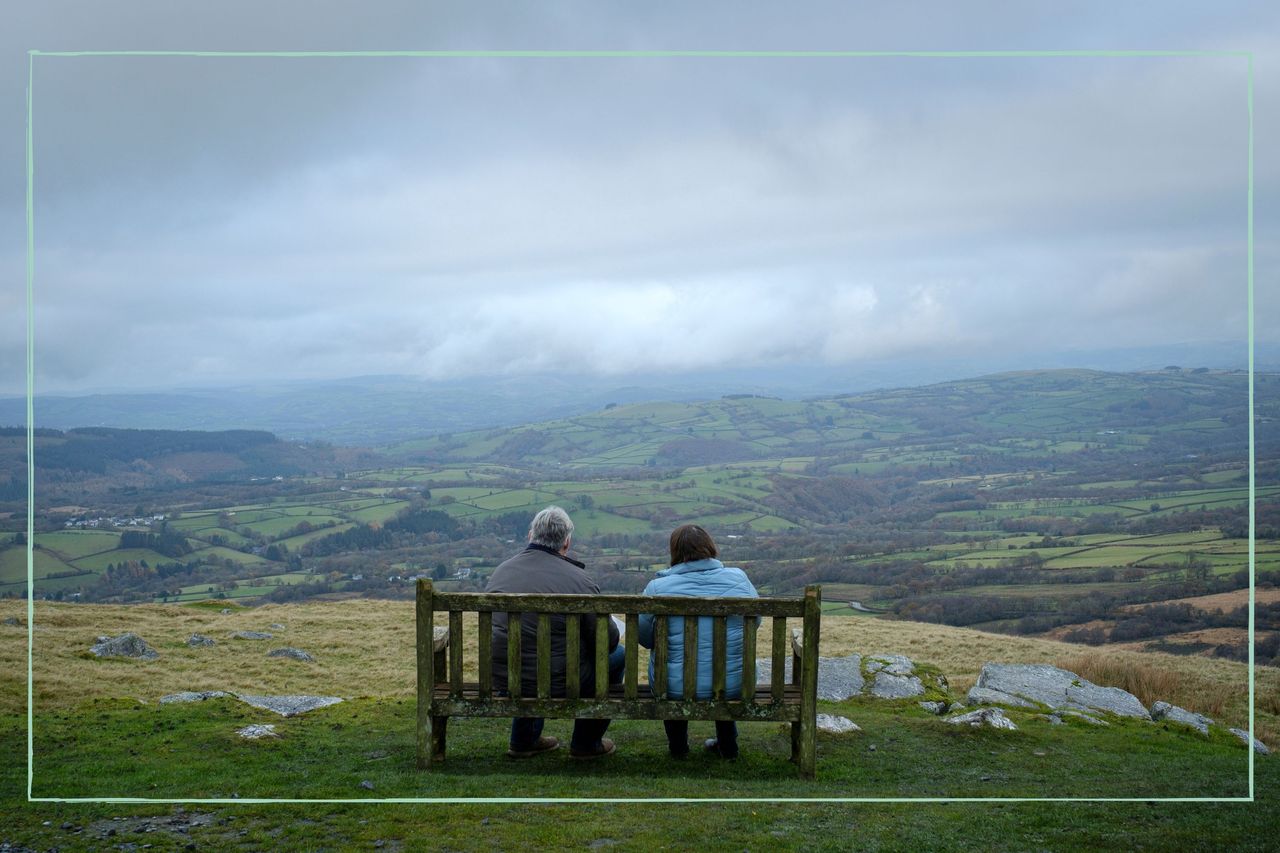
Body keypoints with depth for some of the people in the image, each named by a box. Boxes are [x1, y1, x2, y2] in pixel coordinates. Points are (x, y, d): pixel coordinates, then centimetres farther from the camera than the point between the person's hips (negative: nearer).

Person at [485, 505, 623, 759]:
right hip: (558, 683, -6)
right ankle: (586, 743, 26)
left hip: (502, 681, 6)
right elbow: (608, 640, -9)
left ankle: (522, 741, 40)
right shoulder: (579, 580, -15)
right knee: (617, 655, 17)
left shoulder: (500, 571, 4)